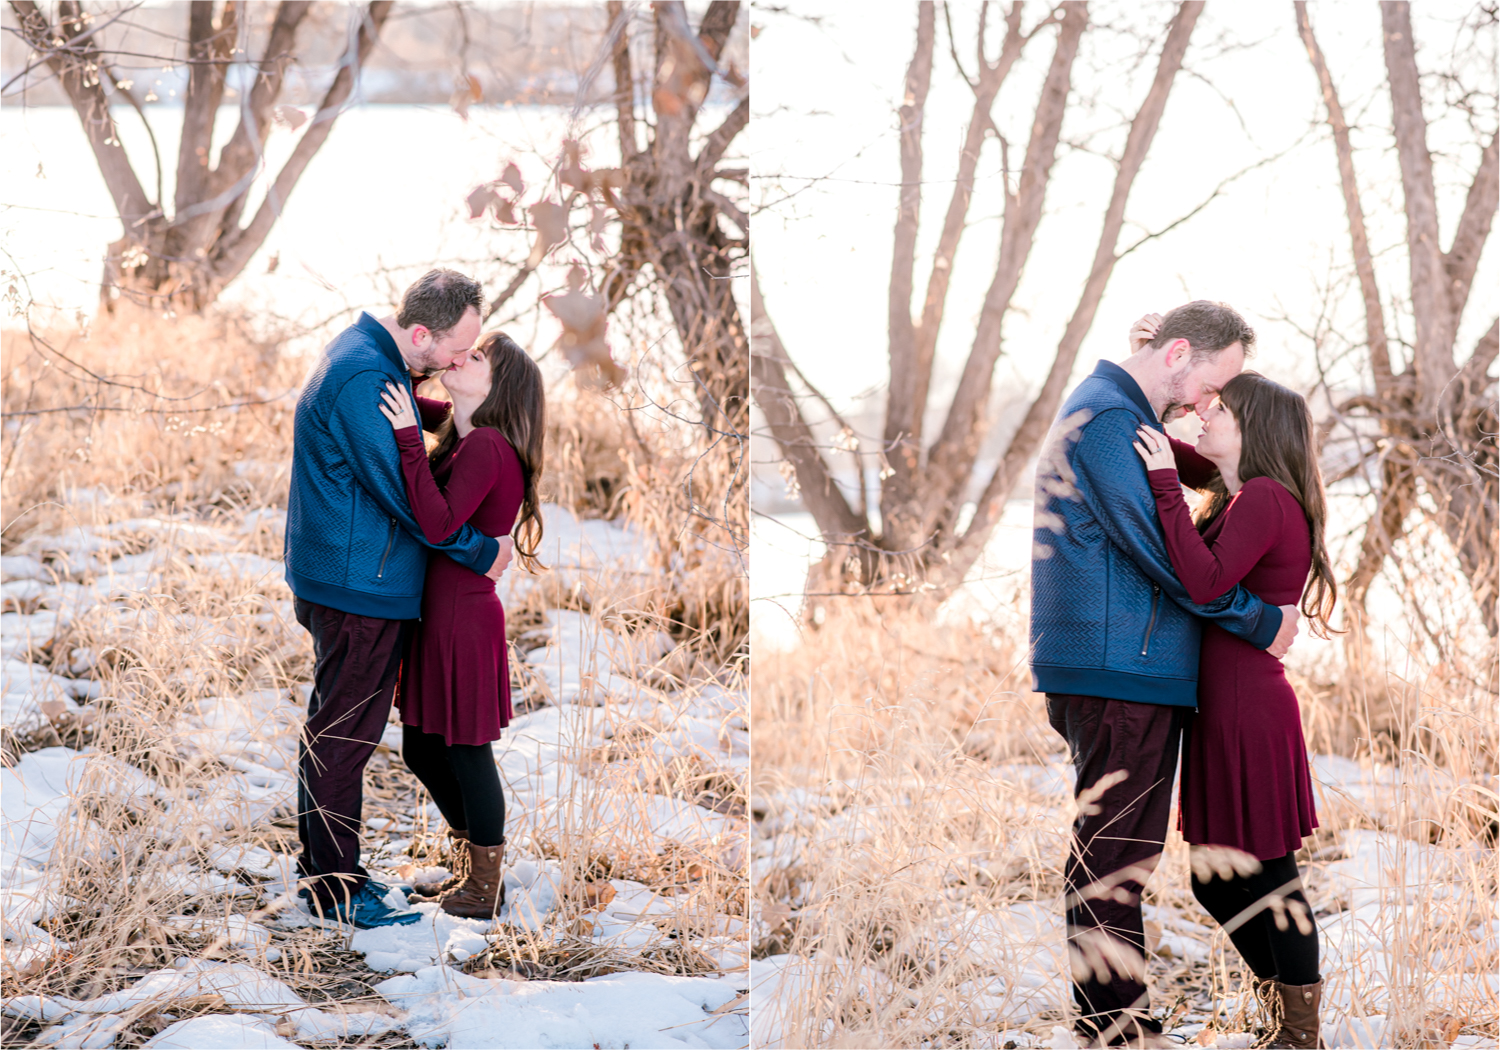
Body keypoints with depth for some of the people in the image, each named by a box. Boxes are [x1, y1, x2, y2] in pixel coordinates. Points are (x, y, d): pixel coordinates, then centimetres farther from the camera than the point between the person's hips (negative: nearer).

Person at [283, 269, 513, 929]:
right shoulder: (363, 379, -24)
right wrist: (482, 553, -9)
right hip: (360, 588, -11)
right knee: (345, 735, -2)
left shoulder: (366, 354, 9)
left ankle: (322, 866, 29)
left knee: (333, 730, 18)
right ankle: (336, 889, 6)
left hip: (340, 579, 11)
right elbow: (407, 494, -21)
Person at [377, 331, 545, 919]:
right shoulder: (463, 439, 8)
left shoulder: (486, 447, -19)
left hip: (465, 618, -9)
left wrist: (407, 438, -27)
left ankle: (484, 892, 16)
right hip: (440, 615, 9)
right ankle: (476, 869, 33)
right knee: (423, 750, 18)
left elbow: (437, 524, -28)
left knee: (467, 754, 2)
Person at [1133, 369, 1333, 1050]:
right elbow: (1176, 458, 29)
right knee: (1214, 878, 15)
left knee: (1268, 879, -2)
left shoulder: (1264, 498, -14)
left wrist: (1164, 484, -22)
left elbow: (1205, 582, -27)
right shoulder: (1240, 494, 14)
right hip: (1220, 710, 10)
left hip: (1249, 712, -10)